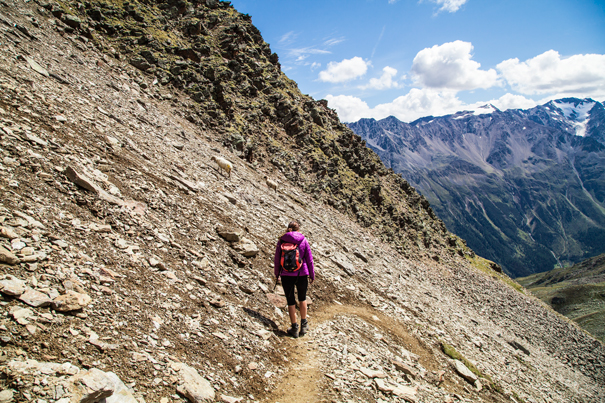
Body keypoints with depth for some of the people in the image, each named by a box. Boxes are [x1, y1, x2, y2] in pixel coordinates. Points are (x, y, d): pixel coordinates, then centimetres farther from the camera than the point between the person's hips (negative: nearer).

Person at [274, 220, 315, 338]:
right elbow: (309, 259, -1)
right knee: (302, 298, 21)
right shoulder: (303, 240, -2)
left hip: (287, 275, 0)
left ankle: (294, 328, 19)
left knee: (290, 301, 10)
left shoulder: (281, 241, -1)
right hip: (301, 274, 1)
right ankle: (304, 325, 26)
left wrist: (276, 274, 15)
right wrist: (312, 275, 9)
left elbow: (277, 259, 3)